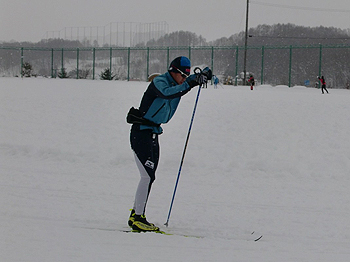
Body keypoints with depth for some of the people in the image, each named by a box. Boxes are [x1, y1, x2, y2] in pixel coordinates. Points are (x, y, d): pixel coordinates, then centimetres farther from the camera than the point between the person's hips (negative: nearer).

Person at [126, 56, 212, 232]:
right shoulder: (159, 82, -16)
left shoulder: (176, 84, 10)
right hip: (141, 133, -9)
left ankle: (135, 215, 19)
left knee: (149, 176, 12)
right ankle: (137, 218, -12)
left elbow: (195, 79, 12)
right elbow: (167, 93, -37)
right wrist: (189, 84, -42)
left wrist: (203, 75, -11)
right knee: (148, 176, -14)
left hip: (153, 134, 9)